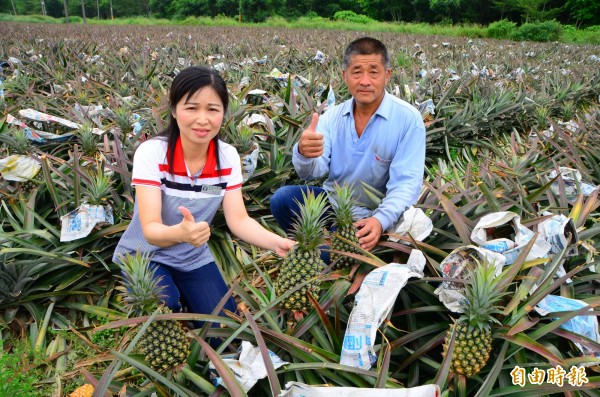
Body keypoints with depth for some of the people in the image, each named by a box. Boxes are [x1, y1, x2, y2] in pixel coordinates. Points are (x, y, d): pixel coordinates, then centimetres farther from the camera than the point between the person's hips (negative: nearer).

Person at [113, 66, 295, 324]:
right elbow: (150, 229, -30)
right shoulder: (151, 153, -23)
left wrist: (277, 243, -34)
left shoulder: (228, 157, -12)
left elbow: (238, 220, -15)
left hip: (194, 259, 3)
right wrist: (180, 233, -53)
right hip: (144, 255, -3)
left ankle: (186, 299, 24)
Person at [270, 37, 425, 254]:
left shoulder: (408, 119, -13)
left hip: (369, 214, -4)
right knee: (281, 198, -20)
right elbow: (313, 172, -13)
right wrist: (304, 154, -38)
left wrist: (381, 219, -38)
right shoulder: (332, 116, -1)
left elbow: (407, 182, -20)